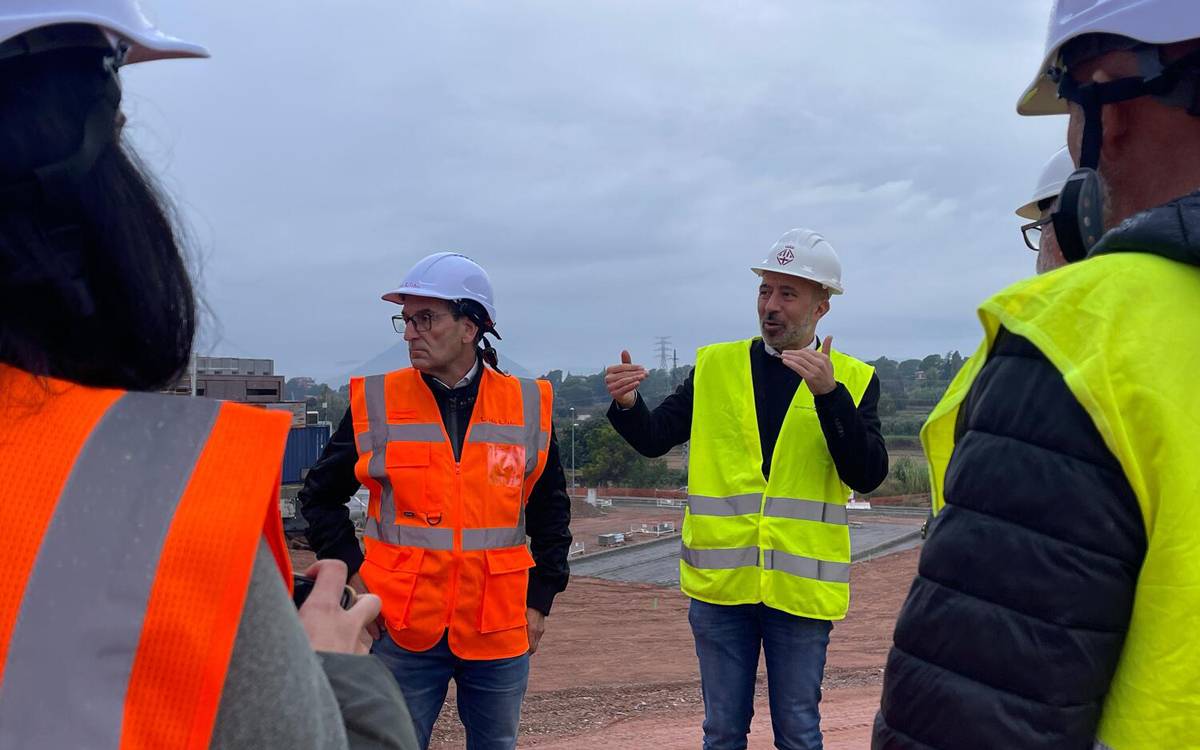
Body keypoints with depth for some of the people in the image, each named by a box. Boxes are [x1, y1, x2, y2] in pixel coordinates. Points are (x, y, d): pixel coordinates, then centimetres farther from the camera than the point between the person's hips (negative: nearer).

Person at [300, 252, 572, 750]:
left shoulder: (528, 406, 0)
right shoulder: (375, 402, -3)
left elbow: (551, 511, 10)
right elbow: (321, 497, 7)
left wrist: (540, 599, 6)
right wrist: (353, 574, -3)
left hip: (499, 632, 1)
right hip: (402, 631, -1)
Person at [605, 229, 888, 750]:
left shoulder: (852, 379, 0)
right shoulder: (715, 367, 5)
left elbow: (867, 475, -12)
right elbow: (653, 438, 5)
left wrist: (828, 393, -24)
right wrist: (627, 404, -16)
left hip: (800, 587, -1)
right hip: (720, 584, 2)